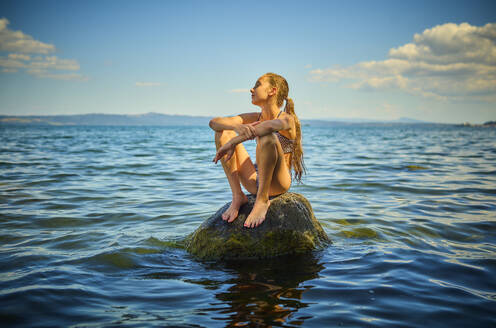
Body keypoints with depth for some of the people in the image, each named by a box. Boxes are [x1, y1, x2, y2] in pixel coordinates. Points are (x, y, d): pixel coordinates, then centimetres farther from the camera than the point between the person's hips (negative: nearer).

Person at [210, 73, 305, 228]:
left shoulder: (287, 119, -9)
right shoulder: (255, 118, 9)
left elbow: (270, 125, -36)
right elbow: (213, 122, -1)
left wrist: (232, 143, -35)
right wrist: (237, 127, -23)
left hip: (278, 183, -6)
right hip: (256, 181, 6)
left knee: (267, 136, -33)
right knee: (223, 133, -4)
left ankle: (262, 200, -22)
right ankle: (237, 196, -9)